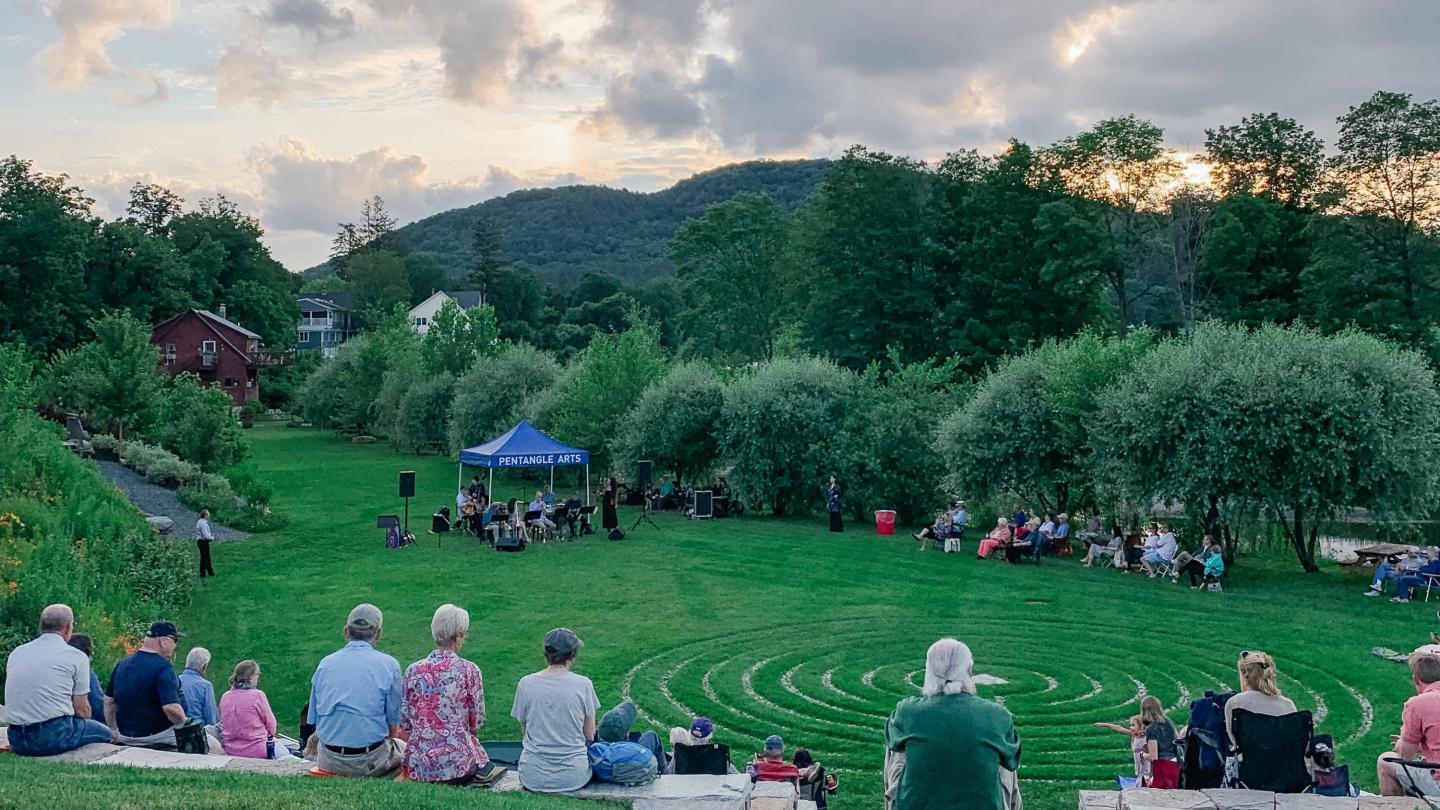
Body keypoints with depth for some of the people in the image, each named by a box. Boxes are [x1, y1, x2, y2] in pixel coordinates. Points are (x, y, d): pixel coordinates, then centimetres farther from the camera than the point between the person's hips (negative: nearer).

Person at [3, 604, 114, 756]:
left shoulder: (16, 653, 14)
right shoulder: (76, 656, -2)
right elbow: (82, 709, 0)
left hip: (16, 740, 6)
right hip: (55, 737, -6)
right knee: (103, 732, 17)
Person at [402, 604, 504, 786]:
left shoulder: (413, 670, -1)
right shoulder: (469, 670, -9)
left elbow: (405, 722, 5)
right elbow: (477, 721, 0)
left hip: (419, 763, 2)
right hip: (457, 762, -2)